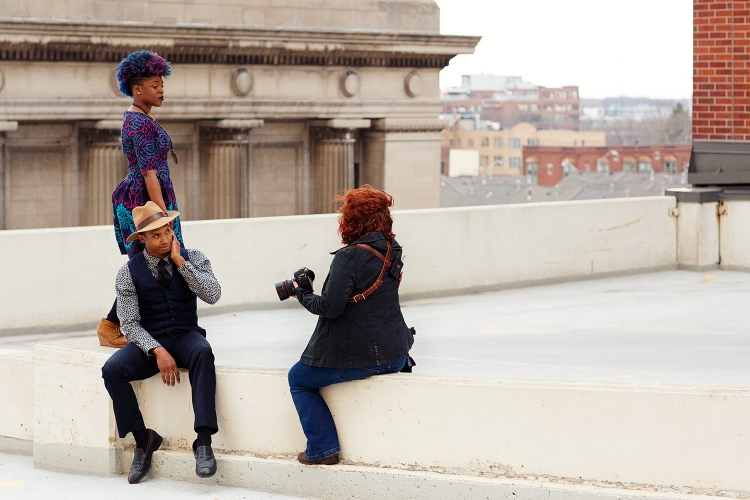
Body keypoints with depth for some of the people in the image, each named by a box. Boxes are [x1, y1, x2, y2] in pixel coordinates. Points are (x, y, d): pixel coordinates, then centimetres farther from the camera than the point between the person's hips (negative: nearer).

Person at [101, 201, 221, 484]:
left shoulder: (193, 259, 2)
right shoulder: (130, 272, -2)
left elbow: (212, 295, -15)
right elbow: (130, 323, -7)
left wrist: (180, 261, -15)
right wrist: (157, 351, -22)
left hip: (186, 336, -1)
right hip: (150, 342, 1)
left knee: (203, 352, -37)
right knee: (112, 370, -28)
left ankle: (203, 442, -40)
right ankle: (143, 440, -10)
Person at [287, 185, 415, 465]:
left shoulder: (350, 256, -20)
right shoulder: (391, 252, 6)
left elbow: (329, 307, -21)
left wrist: (303, 294, -4)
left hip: (357, 358, -8)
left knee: (298, 379, 16)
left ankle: (322, 448, 8)